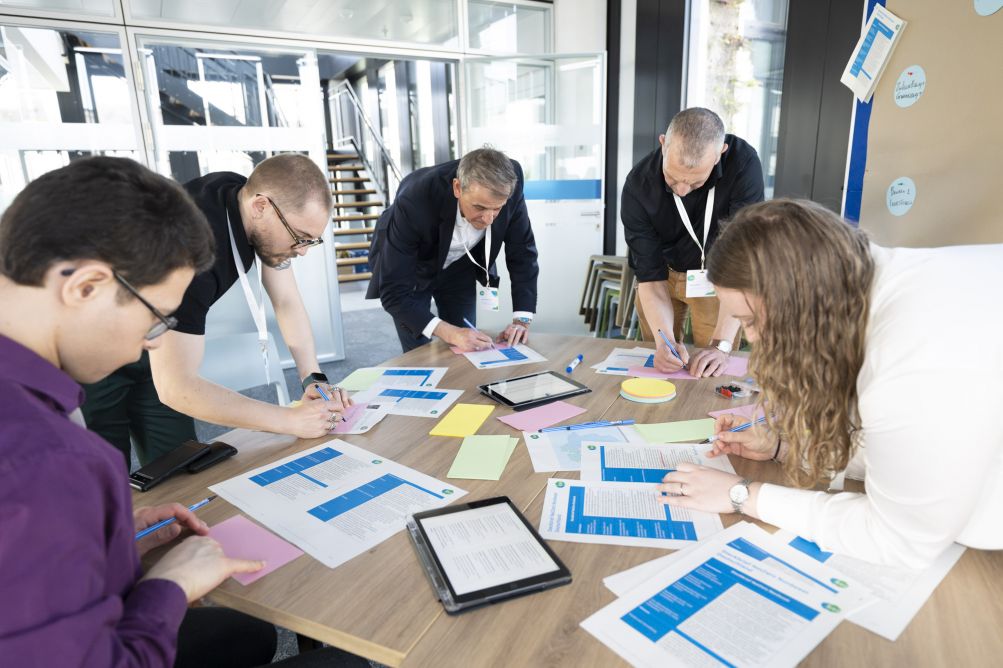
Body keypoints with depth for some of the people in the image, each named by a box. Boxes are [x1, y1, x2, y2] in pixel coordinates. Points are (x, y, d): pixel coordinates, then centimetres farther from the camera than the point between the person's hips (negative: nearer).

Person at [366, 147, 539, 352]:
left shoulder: (509, 184, -28)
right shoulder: (415, 200, -37)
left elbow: (522, 252, -15)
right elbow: (393, 292, -33)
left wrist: (521, 320, -23)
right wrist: (450, 333, -43)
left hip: (459, 265, 3)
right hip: (409, 268, -3)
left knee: (464, 352, 2)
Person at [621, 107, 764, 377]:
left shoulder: (743, 164, -31)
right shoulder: (638, 186, -28)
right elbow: (651, 276, -25)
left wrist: (721, 345, -40)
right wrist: (664, 341, -40)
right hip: (664, 272, 1)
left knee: (713, 373, 4)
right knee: (659, 364, 12)